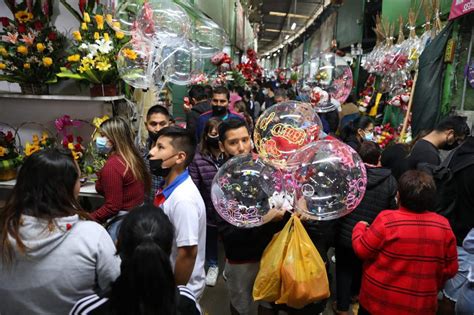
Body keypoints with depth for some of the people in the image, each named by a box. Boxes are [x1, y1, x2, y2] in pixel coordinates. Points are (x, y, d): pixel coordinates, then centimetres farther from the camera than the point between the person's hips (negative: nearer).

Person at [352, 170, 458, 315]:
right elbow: (450, 269, 0)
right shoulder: (444, 226, -9)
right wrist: (433, 287, 18)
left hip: (378, 302, -3)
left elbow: (361, 250, -13)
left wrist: (360, 227, 5)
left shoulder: (387, 219, -22)